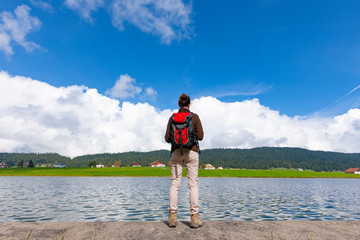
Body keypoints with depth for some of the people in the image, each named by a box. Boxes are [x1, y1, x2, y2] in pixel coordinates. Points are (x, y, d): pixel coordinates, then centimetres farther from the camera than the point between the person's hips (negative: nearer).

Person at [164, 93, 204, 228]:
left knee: (175, 183, 4)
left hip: (176, 152, 2)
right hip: (191, 151, -2)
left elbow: (167, 138, 4)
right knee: (193, 184, 1)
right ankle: (195, 218, 3)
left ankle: (172, 217, 3)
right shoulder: (194, 117, 1)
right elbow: (200, 136, -3)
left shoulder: (172, 118, 6)